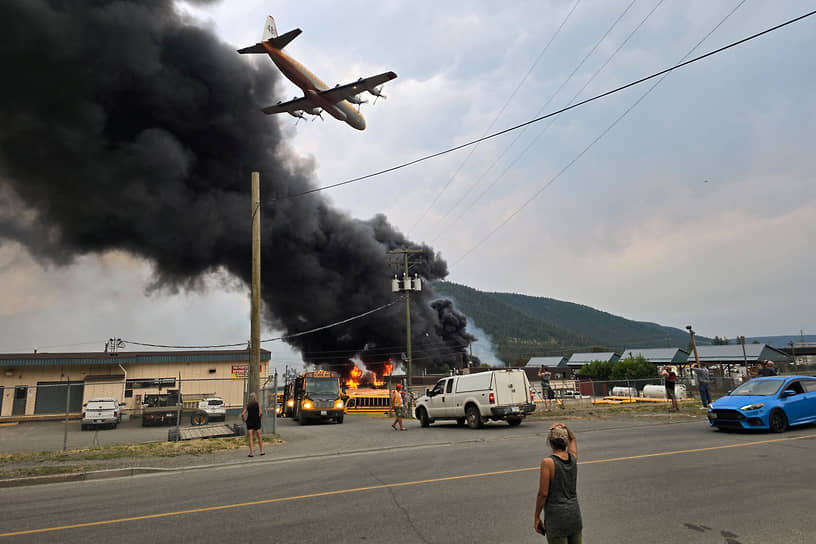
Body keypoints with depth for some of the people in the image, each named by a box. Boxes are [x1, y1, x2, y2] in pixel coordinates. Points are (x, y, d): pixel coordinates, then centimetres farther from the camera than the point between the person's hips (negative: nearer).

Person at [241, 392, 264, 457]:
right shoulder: (258, 404, -3)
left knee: (250, 438, 3)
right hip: (257, 422, -1)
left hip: (249, 422, 1)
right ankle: (262, 451, 16)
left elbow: (242, 414, -7)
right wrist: (259, 418, 4)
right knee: (259, 437, 12)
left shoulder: (247, 405, 3)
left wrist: (244, 420, 8)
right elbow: (260, 413, -15)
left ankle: (251, 453, -1)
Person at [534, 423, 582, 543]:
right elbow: (573, 439, 19)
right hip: (574, 513, 6)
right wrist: (565, 428, 0)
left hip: (556, 516, -5)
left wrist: (536, 516, -6)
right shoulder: (573, 458, -2)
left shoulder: (548, 463, -19)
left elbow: (543, 493, -17)